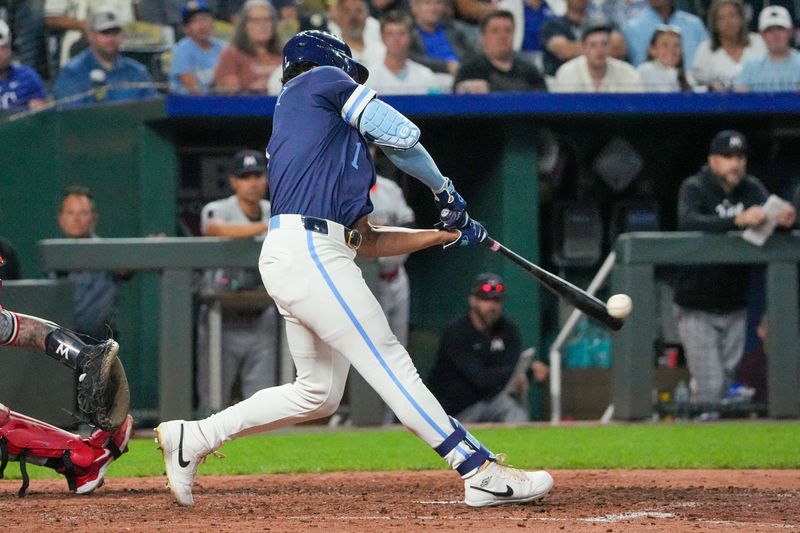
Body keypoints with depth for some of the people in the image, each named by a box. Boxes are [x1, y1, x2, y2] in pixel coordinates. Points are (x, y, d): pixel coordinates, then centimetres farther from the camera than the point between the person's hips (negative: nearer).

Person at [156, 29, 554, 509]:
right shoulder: (323, 80, 8)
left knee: (319, 393, 15)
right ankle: (482, 473, -15)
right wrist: (444, 191, 10)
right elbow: (400, 135, -5)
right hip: (309, 252, -9)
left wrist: (446, 234, 24)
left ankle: (193, 438, 20)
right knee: (391, 365, -12)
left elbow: (367, 241, 26)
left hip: (290, 256, 9)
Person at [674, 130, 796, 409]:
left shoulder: (751, 189, 3)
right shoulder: (694, 188, -11)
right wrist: (737, 220, -45)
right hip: (697, 309, -5)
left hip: (734, 309, 5)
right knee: (709, 386, -11)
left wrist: (783, 219, -38)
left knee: (726, 383, 11)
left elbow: (768, 215, -12)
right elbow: (688, 222, -31)